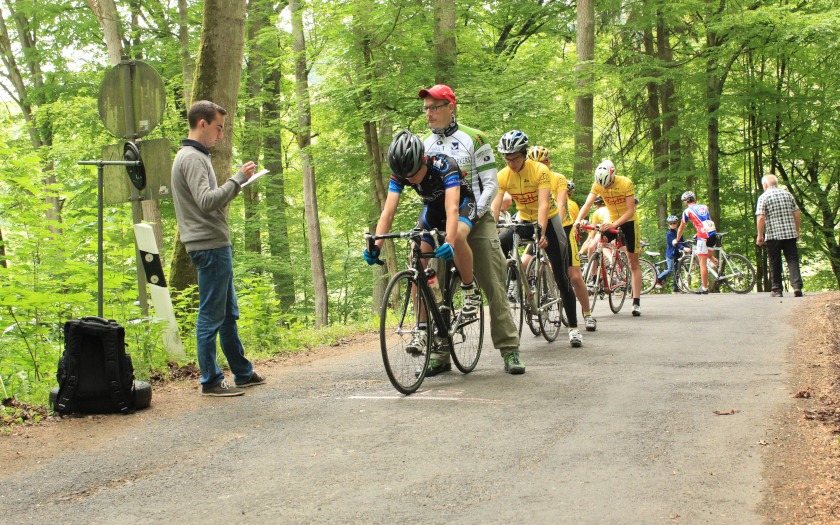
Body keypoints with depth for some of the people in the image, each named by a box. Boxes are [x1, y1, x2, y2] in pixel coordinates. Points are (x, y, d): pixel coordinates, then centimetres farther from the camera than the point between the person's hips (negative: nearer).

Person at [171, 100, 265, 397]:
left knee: (228, 314, 16)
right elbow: (207, 201, -24)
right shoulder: (192, 158, -13)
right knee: (211, 316, -5)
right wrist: (238, 178, -19)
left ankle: (243, 373, 23)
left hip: (216, 245, 11)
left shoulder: (195, 156, 19)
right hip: (209, 246, -11)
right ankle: (211, 381, 0)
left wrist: (234, 188, 8)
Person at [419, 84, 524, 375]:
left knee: (494, 288, -6)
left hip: (476, 221, -4)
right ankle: (440, 353, 7)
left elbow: (490, 183, -5)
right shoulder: (424, 145, 10)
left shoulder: (473, 139, -3)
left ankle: (510, 350, -3)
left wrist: (476, 211, -19)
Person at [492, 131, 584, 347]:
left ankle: (573, 327, 2)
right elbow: (494, 206, -21)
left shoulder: (540, 171, -24)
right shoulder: (502, 176, -14)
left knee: (561, 277, -5)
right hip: (524, 220, 4)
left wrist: (541, 233, -46)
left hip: (548, 220, -4)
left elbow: (543, 205, -32)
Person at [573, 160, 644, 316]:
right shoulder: (598, 185, -15)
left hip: (628, 221, -3)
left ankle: (636, 302, 1)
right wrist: (577, 221, -40)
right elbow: (587, 204, -22)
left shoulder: (626, 183, -25)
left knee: (633, 262, -1)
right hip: (611, 221, 3)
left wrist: (614, 224, -40)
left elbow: (630, 211, -26)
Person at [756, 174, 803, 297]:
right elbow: (797, 215, 9)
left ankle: (776, 289, 10)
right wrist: (797, 231, 20)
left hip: (773, 235, -3)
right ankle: (797, 286, -14)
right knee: (792, 260, 2)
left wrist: (760, 235, -4)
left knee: (775, 263, 6)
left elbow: (761, 218, -11)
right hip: (790, 233, 3)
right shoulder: (788, 195, 9)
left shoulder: (763, 197, -3)